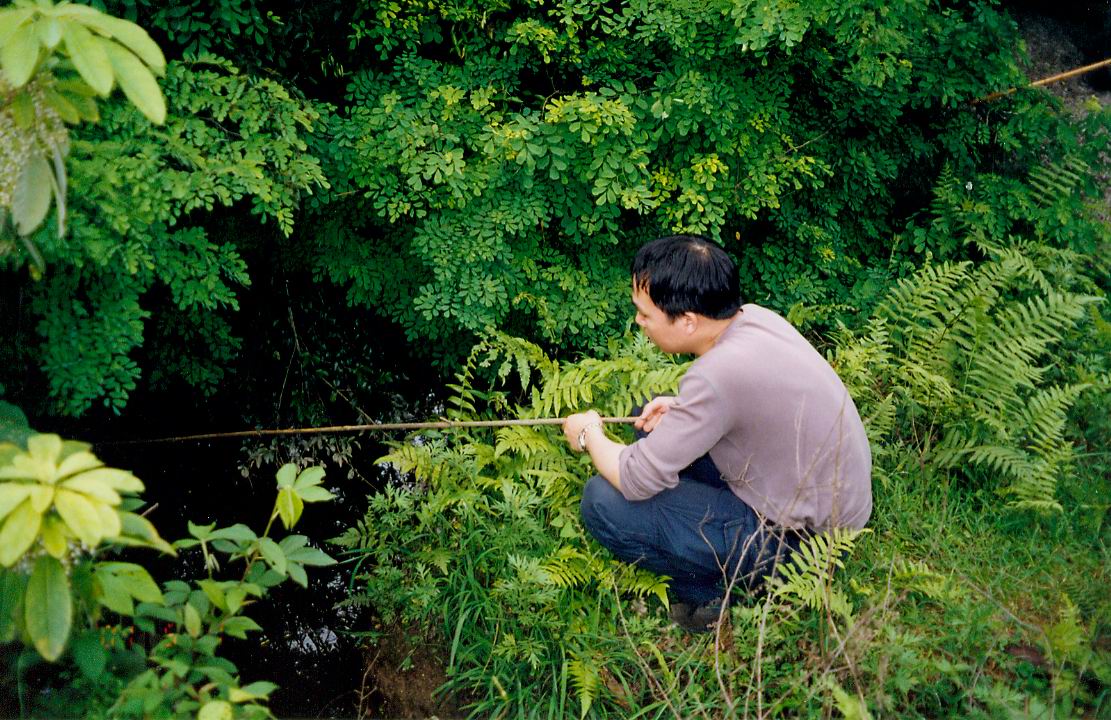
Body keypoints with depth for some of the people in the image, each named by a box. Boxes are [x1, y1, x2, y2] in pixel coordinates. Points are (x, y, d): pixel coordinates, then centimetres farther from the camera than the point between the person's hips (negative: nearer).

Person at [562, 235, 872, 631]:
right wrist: (681, 408, -1)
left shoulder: (719, 375, -32)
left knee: (602, 501, -16)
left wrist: (589, 435, -3)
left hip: (800, 539, -9)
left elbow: (635, 480, -24)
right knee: (655, 425, 17)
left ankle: (715, 594, 0)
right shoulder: (754, 317, -6)